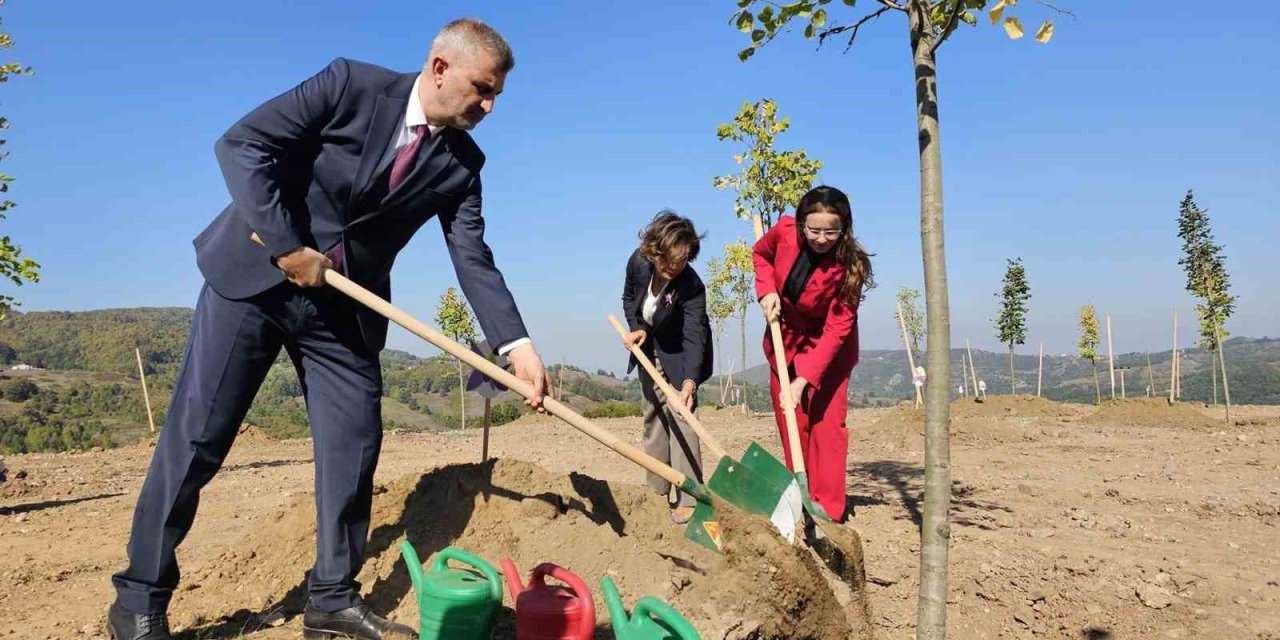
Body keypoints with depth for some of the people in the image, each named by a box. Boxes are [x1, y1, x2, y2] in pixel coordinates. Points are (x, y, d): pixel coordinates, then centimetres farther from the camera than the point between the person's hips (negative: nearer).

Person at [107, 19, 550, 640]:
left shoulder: (460, 164, 1)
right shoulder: (350, 84, -10)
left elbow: (474, 259, -4)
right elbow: (240, 144, -14)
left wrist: (517, 345, -17)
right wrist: (286, 246, -20)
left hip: (345, 309, 4)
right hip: (253, 275, -4)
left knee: (354, 448, 0)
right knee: (196, 437, -3)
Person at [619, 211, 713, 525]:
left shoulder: (692, 287, -33)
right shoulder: (638, 262, -20)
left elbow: (695, 337, -40)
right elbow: (629, 298, 1)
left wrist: (690, 381, -54)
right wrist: (637, 329, -17)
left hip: (680, 355, -5)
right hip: (649, 349, 6)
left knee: (680, 414, -17)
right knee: (652, 416, 11)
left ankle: (686, 499, -15)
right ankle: (656, 490, 23)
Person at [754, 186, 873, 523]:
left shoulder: (848, 266, -28)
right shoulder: (785, 231, -20)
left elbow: (836, 330, -30)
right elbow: (761, 253, 5)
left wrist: (804, 380, -37)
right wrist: (767, 291, -13)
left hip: (827, 346, -4)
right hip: (785, 341, 4)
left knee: (827, 423, -9)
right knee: (792, 425, 6)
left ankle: (828, 512, -6)